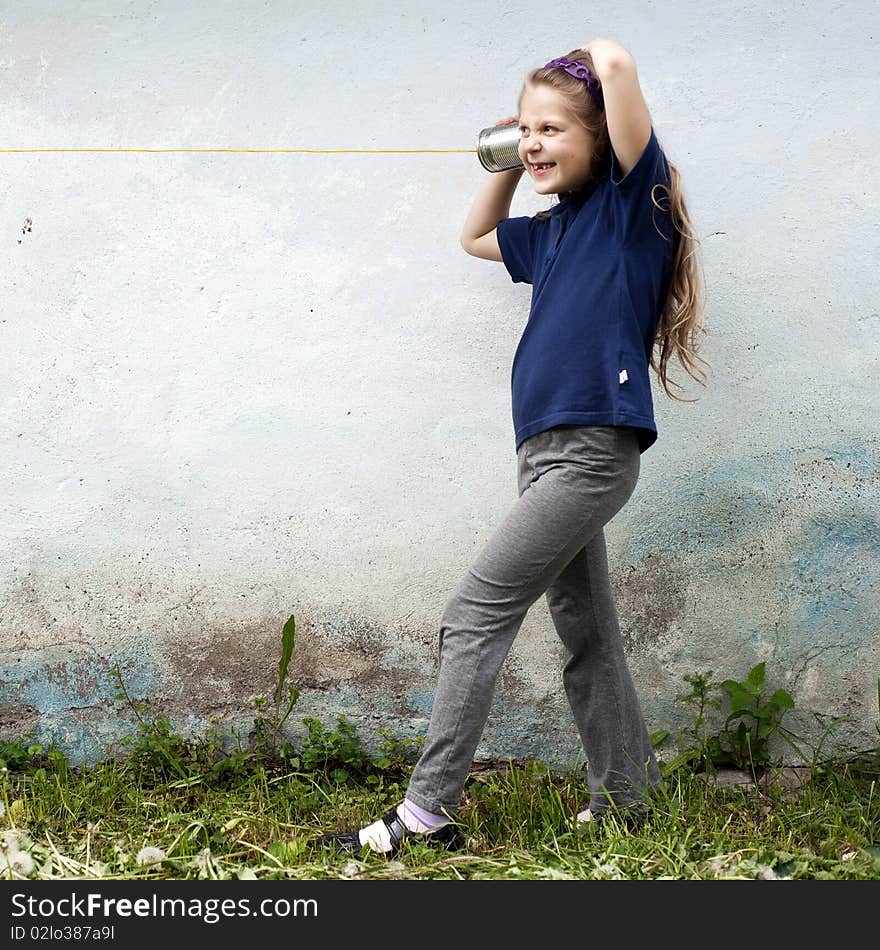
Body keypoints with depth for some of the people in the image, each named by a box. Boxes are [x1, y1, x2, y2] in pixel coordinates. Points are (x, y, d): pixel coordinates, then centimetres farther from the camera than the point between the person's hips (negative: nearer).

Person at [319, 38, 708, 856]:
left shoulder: (629, 202, -5)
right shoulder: (557, 229, 18)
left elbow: (616, 63, -18)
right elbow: (475, 236, 37)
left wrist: (596, 58, 5)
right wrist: (510, 162, 24)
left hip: (593, 449, -9)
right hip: (551, 451, 9)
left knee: (476, 612, -9)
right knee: (585, 632, 13)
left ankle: (426, 813, -3)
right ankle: (624, 800, 23)